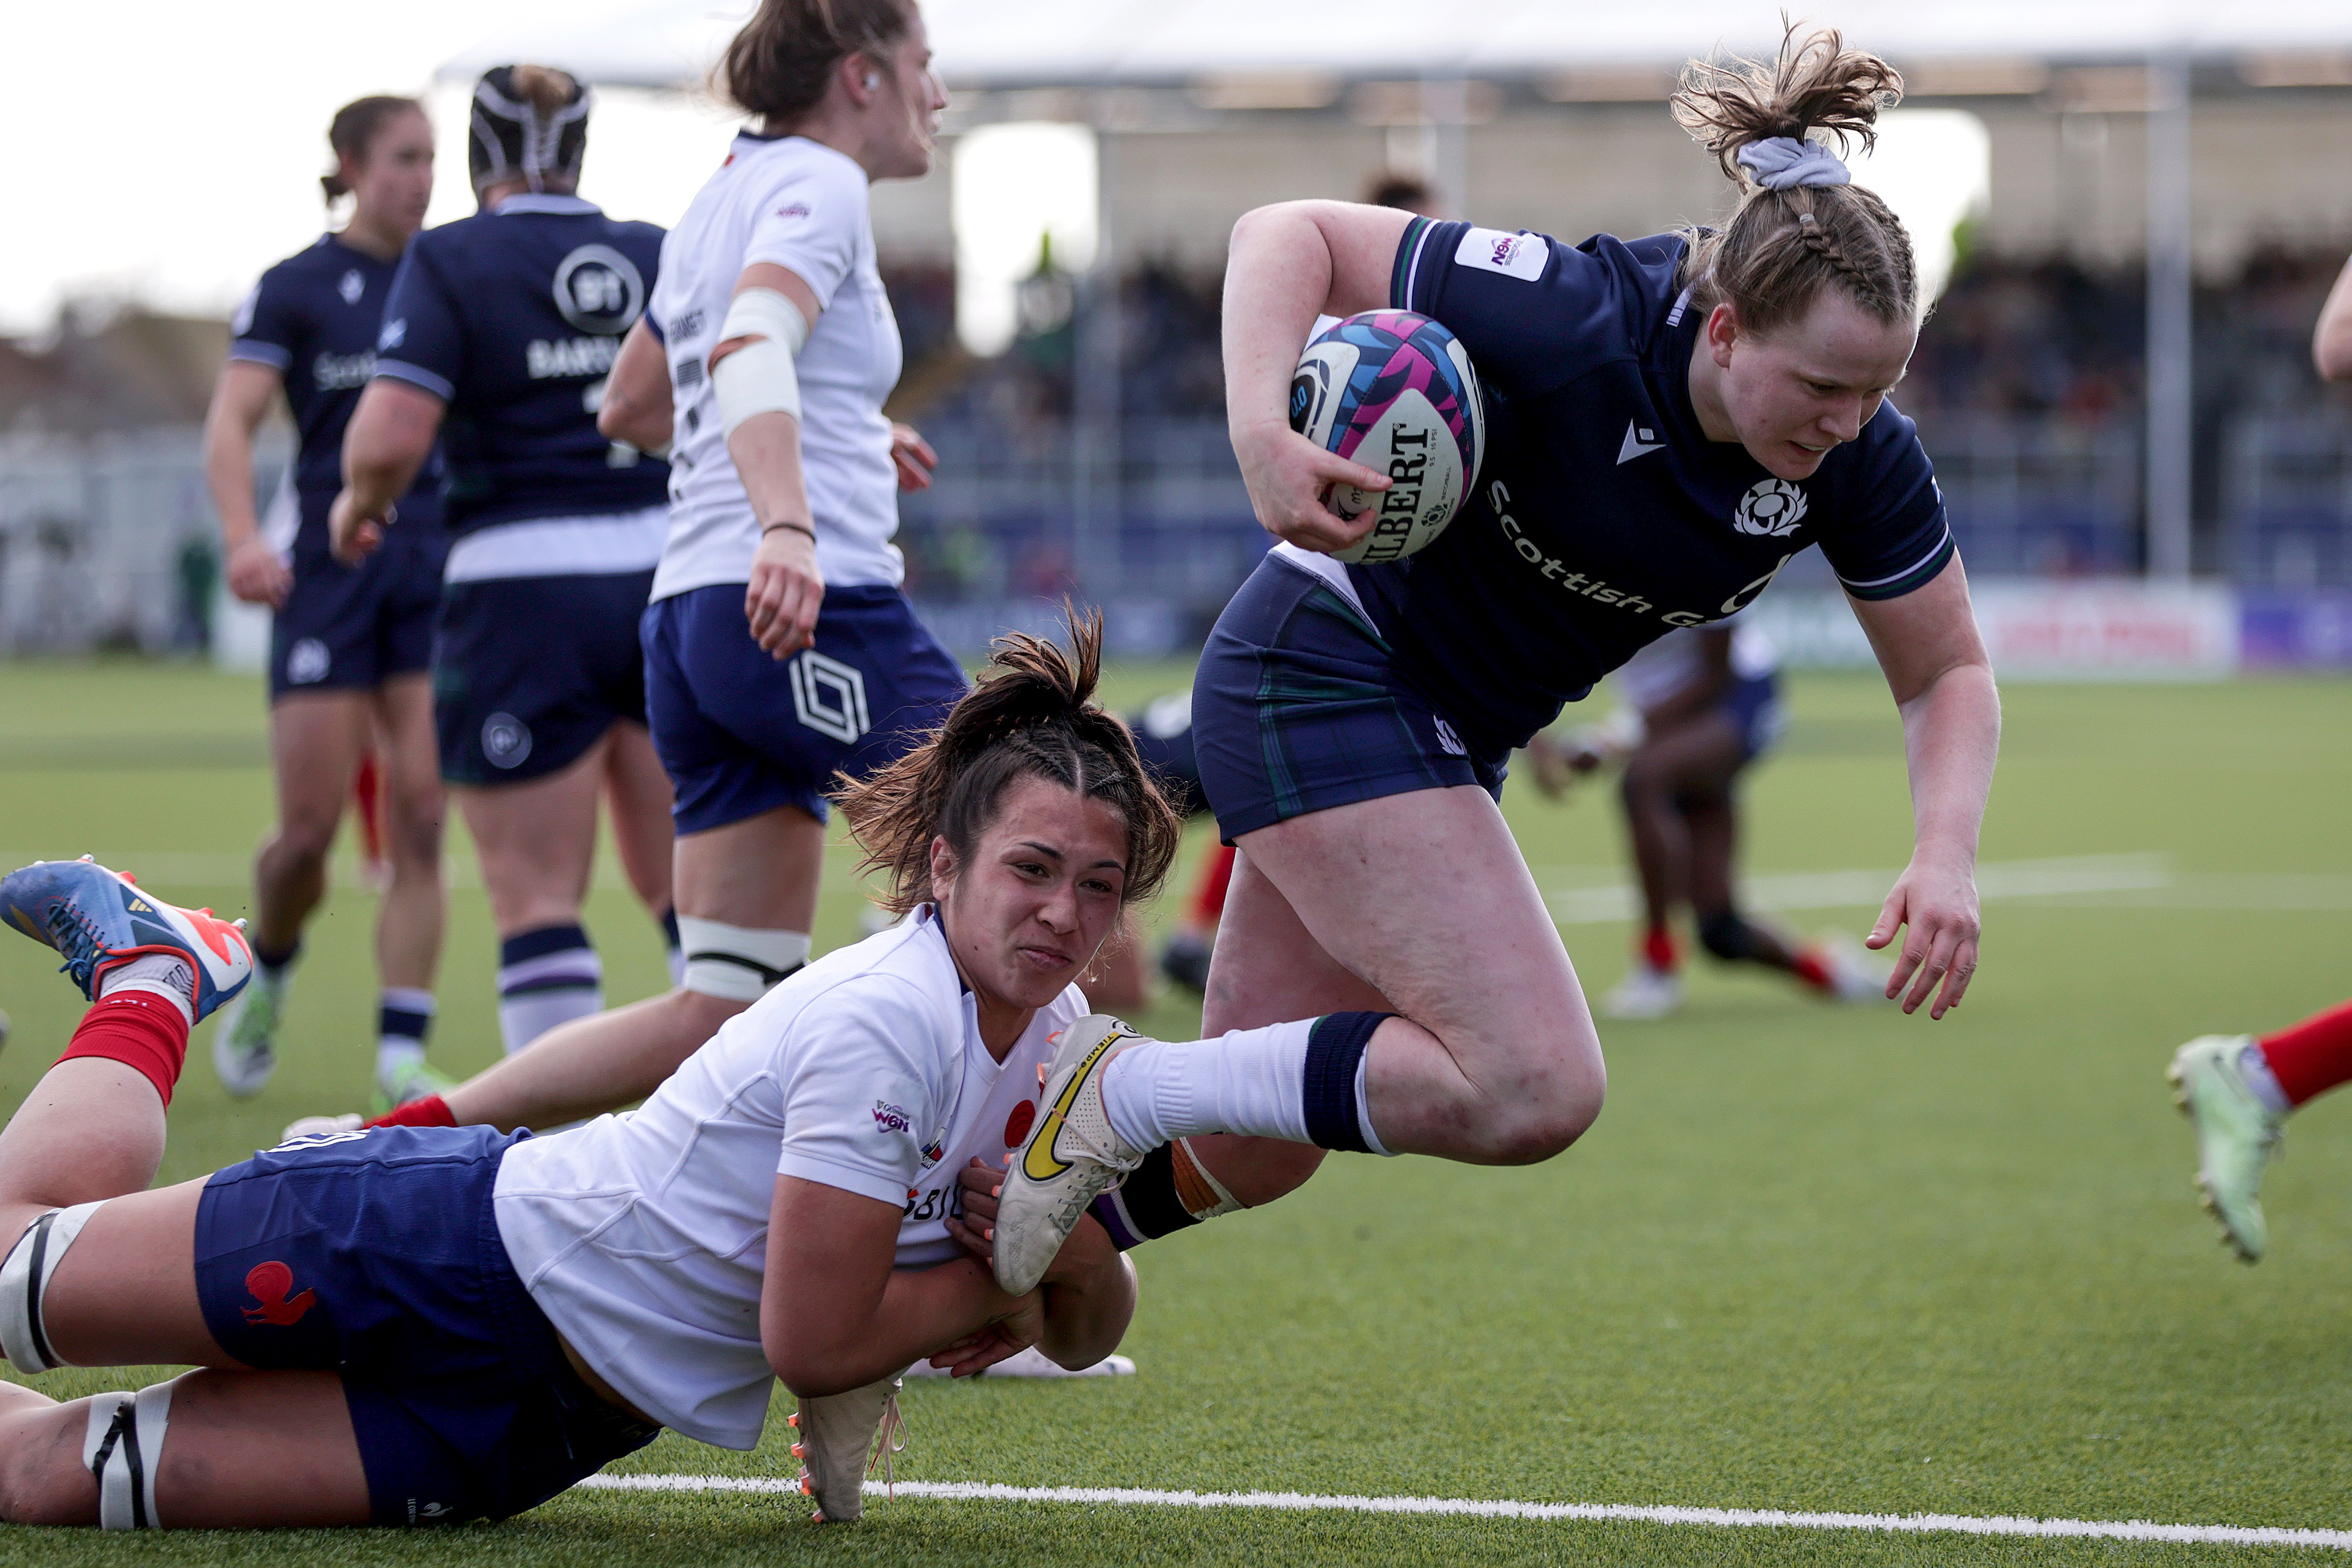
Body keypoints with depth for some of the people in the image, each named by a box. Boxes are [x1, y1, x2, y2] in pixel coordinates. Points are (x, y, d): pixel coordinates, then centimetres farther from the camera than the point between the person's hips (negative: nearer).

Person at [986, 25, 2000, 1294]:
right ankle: (1121, 1088, -6)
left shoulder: (1857, 457, -13)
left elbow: (1948, 675, 0)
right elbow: (1289, 233, -21)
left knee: (1251, 1155, 13)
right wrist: (1259, 430, -37)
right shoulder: (1575, 322, -29)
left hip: (1453, 737, 7)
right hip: (1324, 674, -7)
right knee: (1535, 1089, -22)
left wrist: (1946, 855, -19)